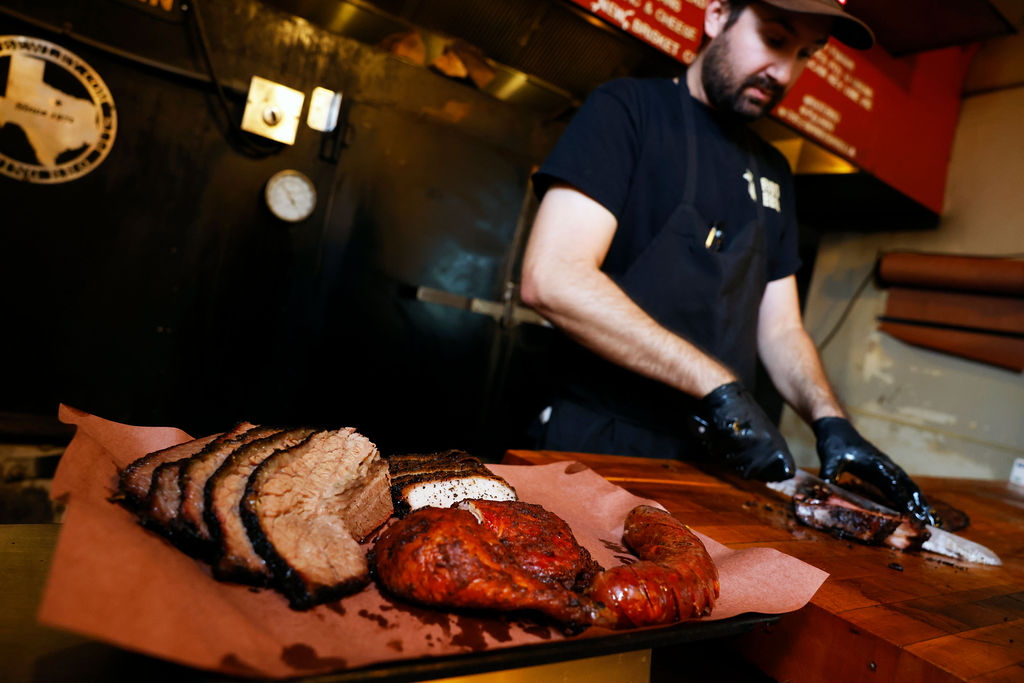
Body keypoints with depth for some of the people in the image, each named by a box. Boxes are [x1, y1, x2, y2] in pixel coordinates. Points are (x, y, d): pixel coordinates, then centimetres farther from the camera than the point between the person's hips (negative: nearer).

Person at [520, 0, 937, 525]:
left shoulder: (773, 172, 15)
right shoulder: (628, 108, -6)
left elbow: (779, 329, 15)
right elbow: (551, 278, -22)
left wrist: (829, 418, -6)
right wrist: (718, 386, -22)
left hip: (711, 461, 6)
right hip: (597, 442, -6)